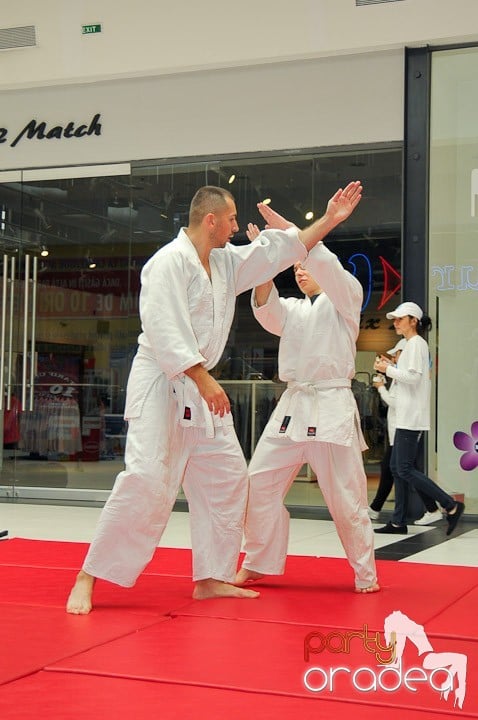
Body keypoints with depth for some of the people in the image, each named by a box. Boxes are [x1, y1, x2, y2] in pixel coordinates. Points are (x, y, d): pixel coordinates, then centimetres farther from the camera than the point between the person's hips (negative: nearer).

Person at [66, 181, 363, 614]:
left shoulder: (226, 262, 13)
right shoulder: (170, 261, -14)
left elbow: (283, 251, 18)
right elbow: (165, 331, -23)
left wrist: (330, 219, 15)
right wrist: (204, 380, -25)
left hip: (198, 387, 10)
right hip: (160, 386, -10)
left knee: (226, 478, 10)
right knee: (146, 481, -17)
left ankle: (211, 578, 20)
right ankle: (87, 580, -8)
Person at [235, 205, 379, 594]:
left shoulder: (346, 296, 6)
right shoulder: (292, 309, 19)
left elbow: (328, 266, -14)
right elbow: (267, 310, -4)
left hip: (332, 407, -5)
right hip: (293, 405, 5)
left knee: (346, 496, -2)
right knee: (260, 483, 1)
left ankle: (366, 574, 15)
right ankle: (257, 565, 14)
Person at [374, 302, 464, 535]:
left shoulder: (416, 343, -10)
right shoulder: (412, 344, 20)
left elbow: (413, 377, -19)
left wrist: (388, 369, -10)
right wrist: (389, 367, 11)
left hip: (411, 417, -10)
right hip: (406, 417, 10)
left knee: (405, 470, -11)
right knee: (396, 468, 9)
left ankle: (451, 506, -7)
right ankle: (398, 522, 11)